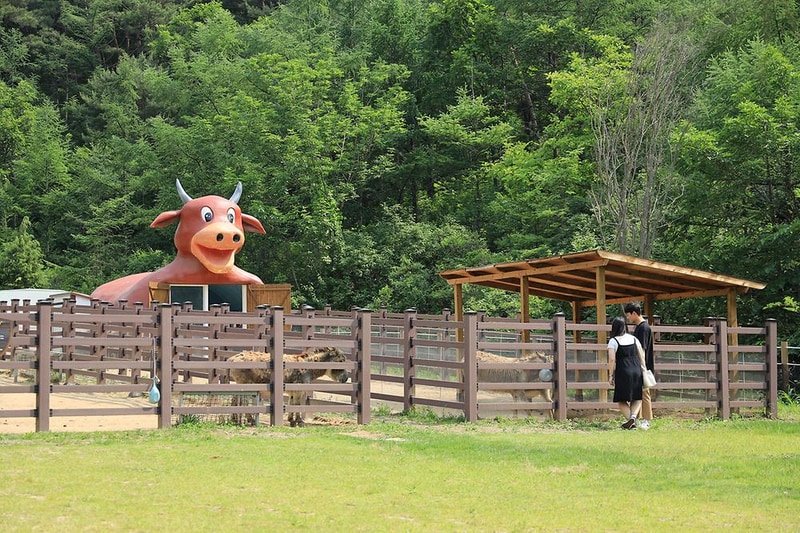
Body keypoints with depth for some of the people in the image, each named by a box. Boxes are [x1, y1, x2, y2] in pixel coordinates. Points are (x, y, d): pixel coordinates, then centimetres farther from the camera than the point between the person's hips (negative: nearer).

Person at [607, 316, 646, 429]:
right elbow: (641, 355, 9)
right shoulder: (633, 339, 10)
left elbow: (612, 359, -11)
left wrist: (611, 375, -5)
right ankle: (633, 415, -9)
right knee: (637, 398, 14)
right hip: (637, 370, 4)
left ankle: (629, 418, -6)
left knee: (622, 399, 8)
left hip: (623, 372, -4)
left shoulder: (613, 341, -4)